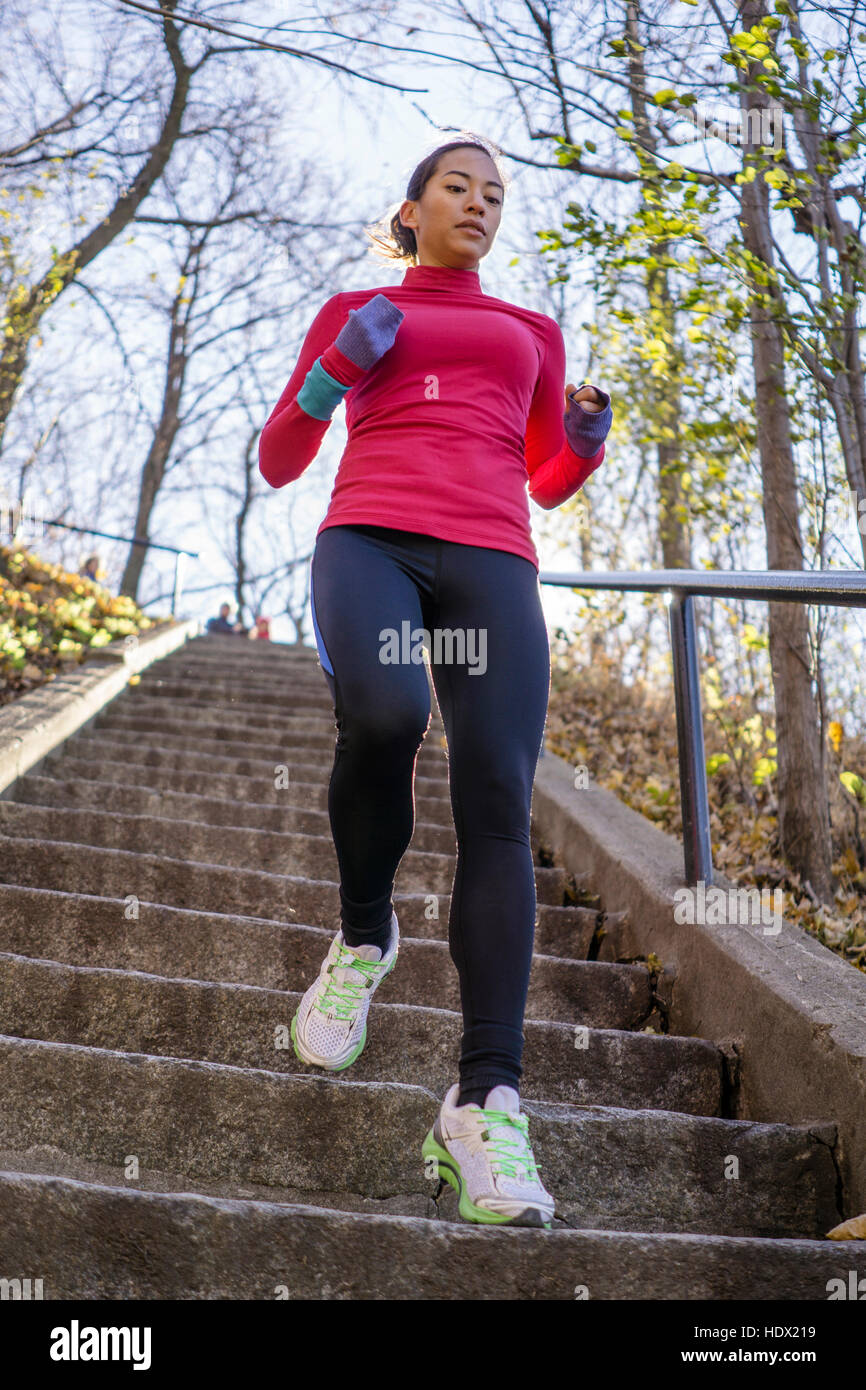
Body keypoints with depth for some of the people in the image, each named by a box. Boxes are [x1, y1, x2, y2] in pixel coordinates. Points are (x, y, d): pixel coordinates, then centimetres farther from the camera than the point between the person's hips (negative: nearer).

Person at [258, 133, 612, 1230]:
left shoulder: (531, 332, 30)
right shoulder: (352, 312, 24)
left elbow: (548, 482, 33)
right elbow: (277, 462, 21)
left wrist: (586, 440, 10)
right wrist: (339, 365, 4)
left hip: (490, 563, 2)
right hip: (369, 539, -2)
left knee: (497, 802, -19)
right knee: (382, 714, -35)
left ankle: (484, 1101, -24)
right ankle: (364, 933, -6)